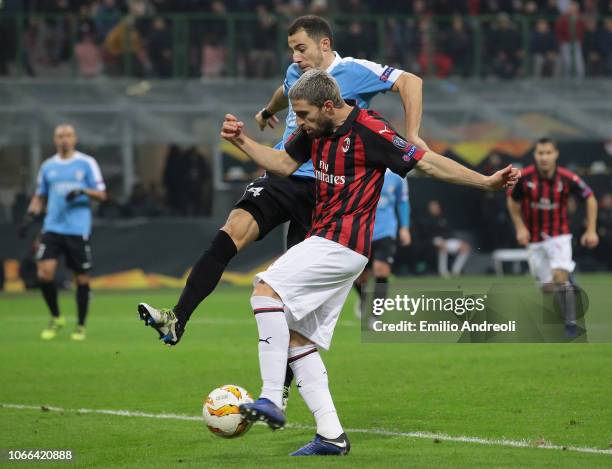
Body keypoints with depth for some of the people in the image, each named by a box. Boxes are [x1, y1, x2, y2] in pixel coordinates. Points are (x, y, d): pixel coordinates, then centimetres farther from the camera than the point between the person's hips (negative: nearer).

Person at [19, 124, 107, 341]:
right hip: (52, 227, 2)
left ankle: (81, 326, 16)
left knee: (81, 278, 2)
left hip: (78, 230, -2)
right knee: (44, 273, -12)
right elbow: (40, 197, 20)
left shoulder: (86, 163, 2)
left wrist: (82, 191, -19)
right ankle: (56, 318, 8)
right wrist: (30, 216, 3)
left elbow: (101, 194, 0)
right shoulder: (48, 166, 12)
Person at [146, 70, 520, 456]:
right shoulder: (315, 129, 9)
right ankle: (332, 435, 4)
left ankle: (271, 400, -26)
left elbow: (427, 162, -12)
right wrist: (241, 141, 9)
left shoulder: (368, 130, -15)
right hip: (324, 241, 9)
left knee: (267, 289, -22)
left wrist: (486, 181, -16)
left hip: (342, 245, -9)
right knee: (298, 339, 5)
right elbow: (283, 164, 22)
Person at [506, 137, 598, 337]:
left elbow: (590, 198, -1)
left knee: (560, 277, -23)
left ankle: (571, 324, -11)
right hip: (534, 239, 2)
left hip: (559, 236, -2)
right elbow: (512, 201, 4)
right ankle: (568, 279, 38)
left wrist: (591, 230, -4)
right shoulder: (524, 178, -14)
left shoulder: (567, 178, -16)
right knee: (548, 288, 3)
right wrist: (520, 227, -5)